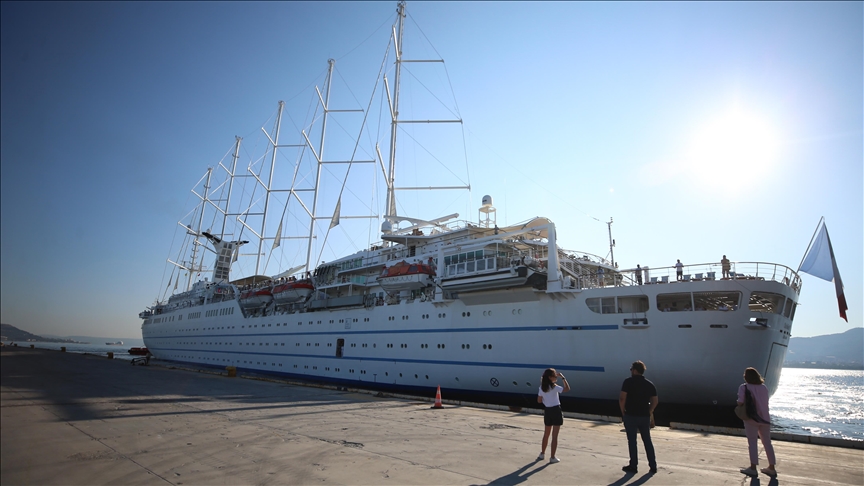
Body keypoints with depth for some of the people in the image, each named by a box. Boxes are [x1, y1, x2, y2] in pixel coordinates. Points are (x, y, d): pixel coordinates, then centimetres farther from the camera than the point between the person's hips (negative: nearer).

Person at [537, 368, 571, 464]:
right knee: (554, 436, 2)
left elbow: (539, 400, 5)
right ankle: (553, 458, 8)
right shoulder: (554, 387, -16)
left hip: (547, 411, 6)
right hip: (556, 411, -6)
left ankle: (542, 454, 31)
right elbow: (567, 389, -21)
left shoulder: (542, 388, 2)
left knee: (546, 434, 21)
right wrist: (563, 378, -13)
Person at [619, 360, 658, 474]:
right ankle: (653, 466, 22)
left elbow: (622, 398, -17)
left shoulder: (629, 382, -10)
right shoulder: (650, 384, 5)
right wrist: (649, 413, 14)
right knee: (647, 441, 16)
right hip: (645, 416, 5)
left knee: (632, 441, 5)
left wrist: (623, 410, -3)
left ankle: (633, 466, 11)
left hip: (630, 415, -4)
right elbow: (655, 401, 4)